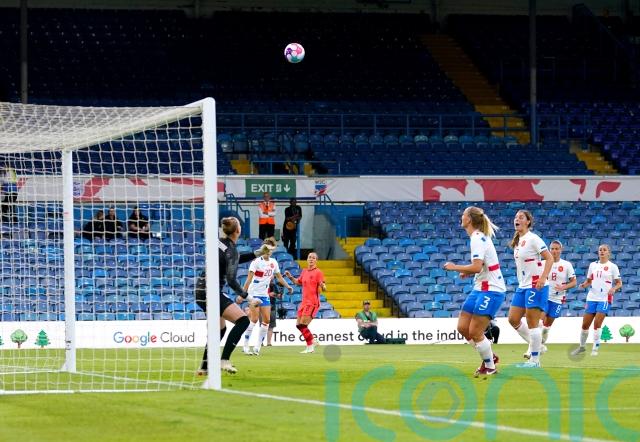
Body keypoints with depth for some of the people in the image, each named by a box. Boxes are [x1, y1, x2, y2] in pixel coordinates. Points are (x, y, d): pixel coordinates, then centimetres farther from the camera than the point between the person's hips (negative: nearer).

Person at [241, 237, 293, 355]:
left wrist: (288, 286, 13)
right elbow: (249, 279, -15)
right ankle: (245, 346, -8)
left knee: (266, 320, -1)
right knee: (254, 319, -13)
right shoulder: (256, 262, -12)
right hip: (254, 294, -6)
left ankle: (258, 346, 6)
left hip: (265, 295, 6)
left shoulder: (273, 262, 6)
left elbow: (279, 277, 22)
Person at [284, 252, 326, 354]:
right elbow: (298, 282, 29)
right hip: (304, 302, 8)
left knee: (303, 324, -14)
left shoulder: (318, 272, -8)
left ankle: (310, 347, -4)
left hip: (312, 303, -8)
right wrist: (290, 277, 14)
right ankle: (312, 341, 22)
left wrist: (323, 286, -37)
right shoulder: (304, 272, 13)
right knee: (298, 325, 8)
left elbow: (323, 287, -15)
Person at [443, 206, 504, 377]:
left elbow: (477, 267, -27)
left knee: (475, 332, -6)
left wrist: (455, 267, -15)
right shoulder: (480, 236, 12)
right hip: (481, 289, 9)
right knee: (463, 328, 9)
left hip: (491, 291, -9)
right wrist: (468, 272, 8)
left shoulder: (477, 239, -18)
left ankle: (490, 367, 9)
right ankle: (490, 356, 22)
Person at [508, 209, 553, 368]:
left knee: (532, 323, -7)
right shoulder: (518, 241, 14)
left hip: (536, 286, -9)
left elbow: (549, 259, -16)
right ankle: (535, 346, 22)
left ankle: (535, 360, -2)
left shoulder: (533, 239, -11)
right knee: (513, 319, 7)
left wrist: (543, 278, -27)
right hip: (522, 286, 9)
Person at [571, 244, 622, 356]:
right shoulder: (593, 265, 10)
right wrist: (584, 285, -5)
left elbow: (619, 283, 2)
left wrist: (614, 288, -18)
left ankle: (595, 348, -4)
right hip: (592, 297, 4)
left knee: (597, 324, -14)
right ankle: (582, 346, 22)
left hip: (605, 298, -4)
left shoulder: (612, 266, 0)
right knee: (585, 324, 4)